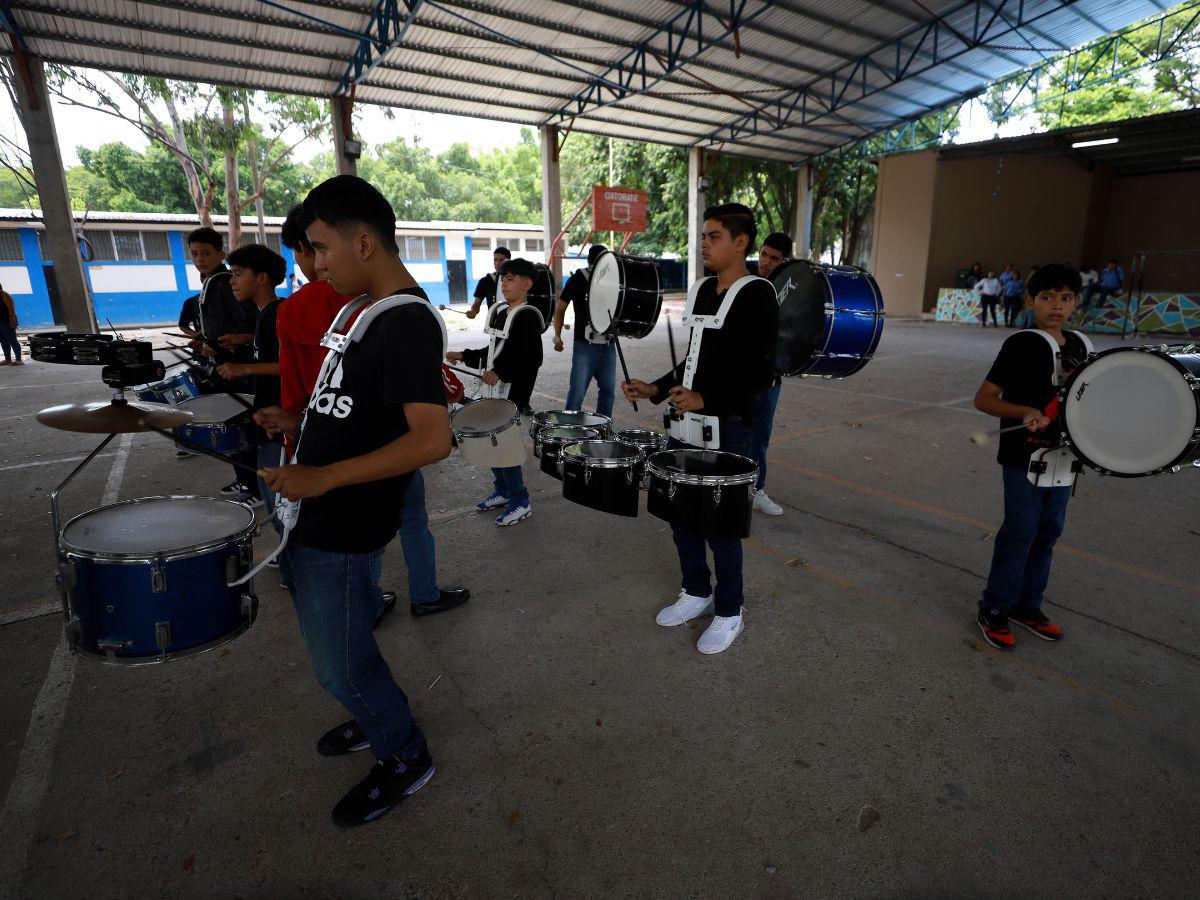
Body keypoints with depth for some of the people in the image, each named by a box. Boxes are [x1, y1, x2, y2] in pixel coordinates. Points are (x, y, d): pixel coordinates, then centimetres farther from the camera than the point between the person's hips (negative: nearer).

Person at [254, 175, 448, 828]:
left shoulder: (406, 322, -22)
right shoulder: (370, 309, 10)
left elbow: (431, 438, -31)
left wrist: (325, 476, -30)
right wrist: (300, 424, 8)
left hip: (343, 530, -10)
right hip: (316, 515, 10)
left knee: (340, 666, 7)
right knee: (340, 647, 25)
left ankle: (405, 757, 31)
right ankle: (377, 719, 49)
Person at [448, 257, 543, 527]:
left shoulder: (528, 315, -13)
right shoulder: (503, 313, 16)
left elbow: (533, 358, -23)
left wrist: (500, 371, -33)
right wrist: (464, 356, 16)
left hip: (513, 394, -9)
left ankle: (520, 502, 7)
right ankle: (502, 491, 32)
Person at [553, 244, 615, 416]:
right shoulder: (578, 279, -3)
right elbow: (560, 308, 3)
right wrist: (557, 336, -3)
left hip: (608, 345, 4)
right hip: (585, 345, -4)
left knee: (608, 389, 11)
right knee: (577, 391, -5)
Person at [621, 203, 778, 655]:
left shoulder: (757, 295, -11)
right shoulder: (701, 289, 13)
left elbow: (760, 372, -17)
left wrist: (706, 400, -28)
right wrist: (656, 389, 6)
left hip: (727, 430, -8)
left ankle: (729, 612, 24)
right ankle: (697, 592, 36)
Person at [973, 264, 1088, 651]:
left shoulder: (1079, 346, 9)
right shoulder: (1021, 344, -11)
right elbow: (983, 398, -14)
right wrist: (1025, 412, -28)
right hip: (1024, 457, -7)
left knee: (1048, 532, 14)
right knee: (1020, 533, -3)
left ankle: (1028, 604, 28)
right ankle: (994, 610, 10)